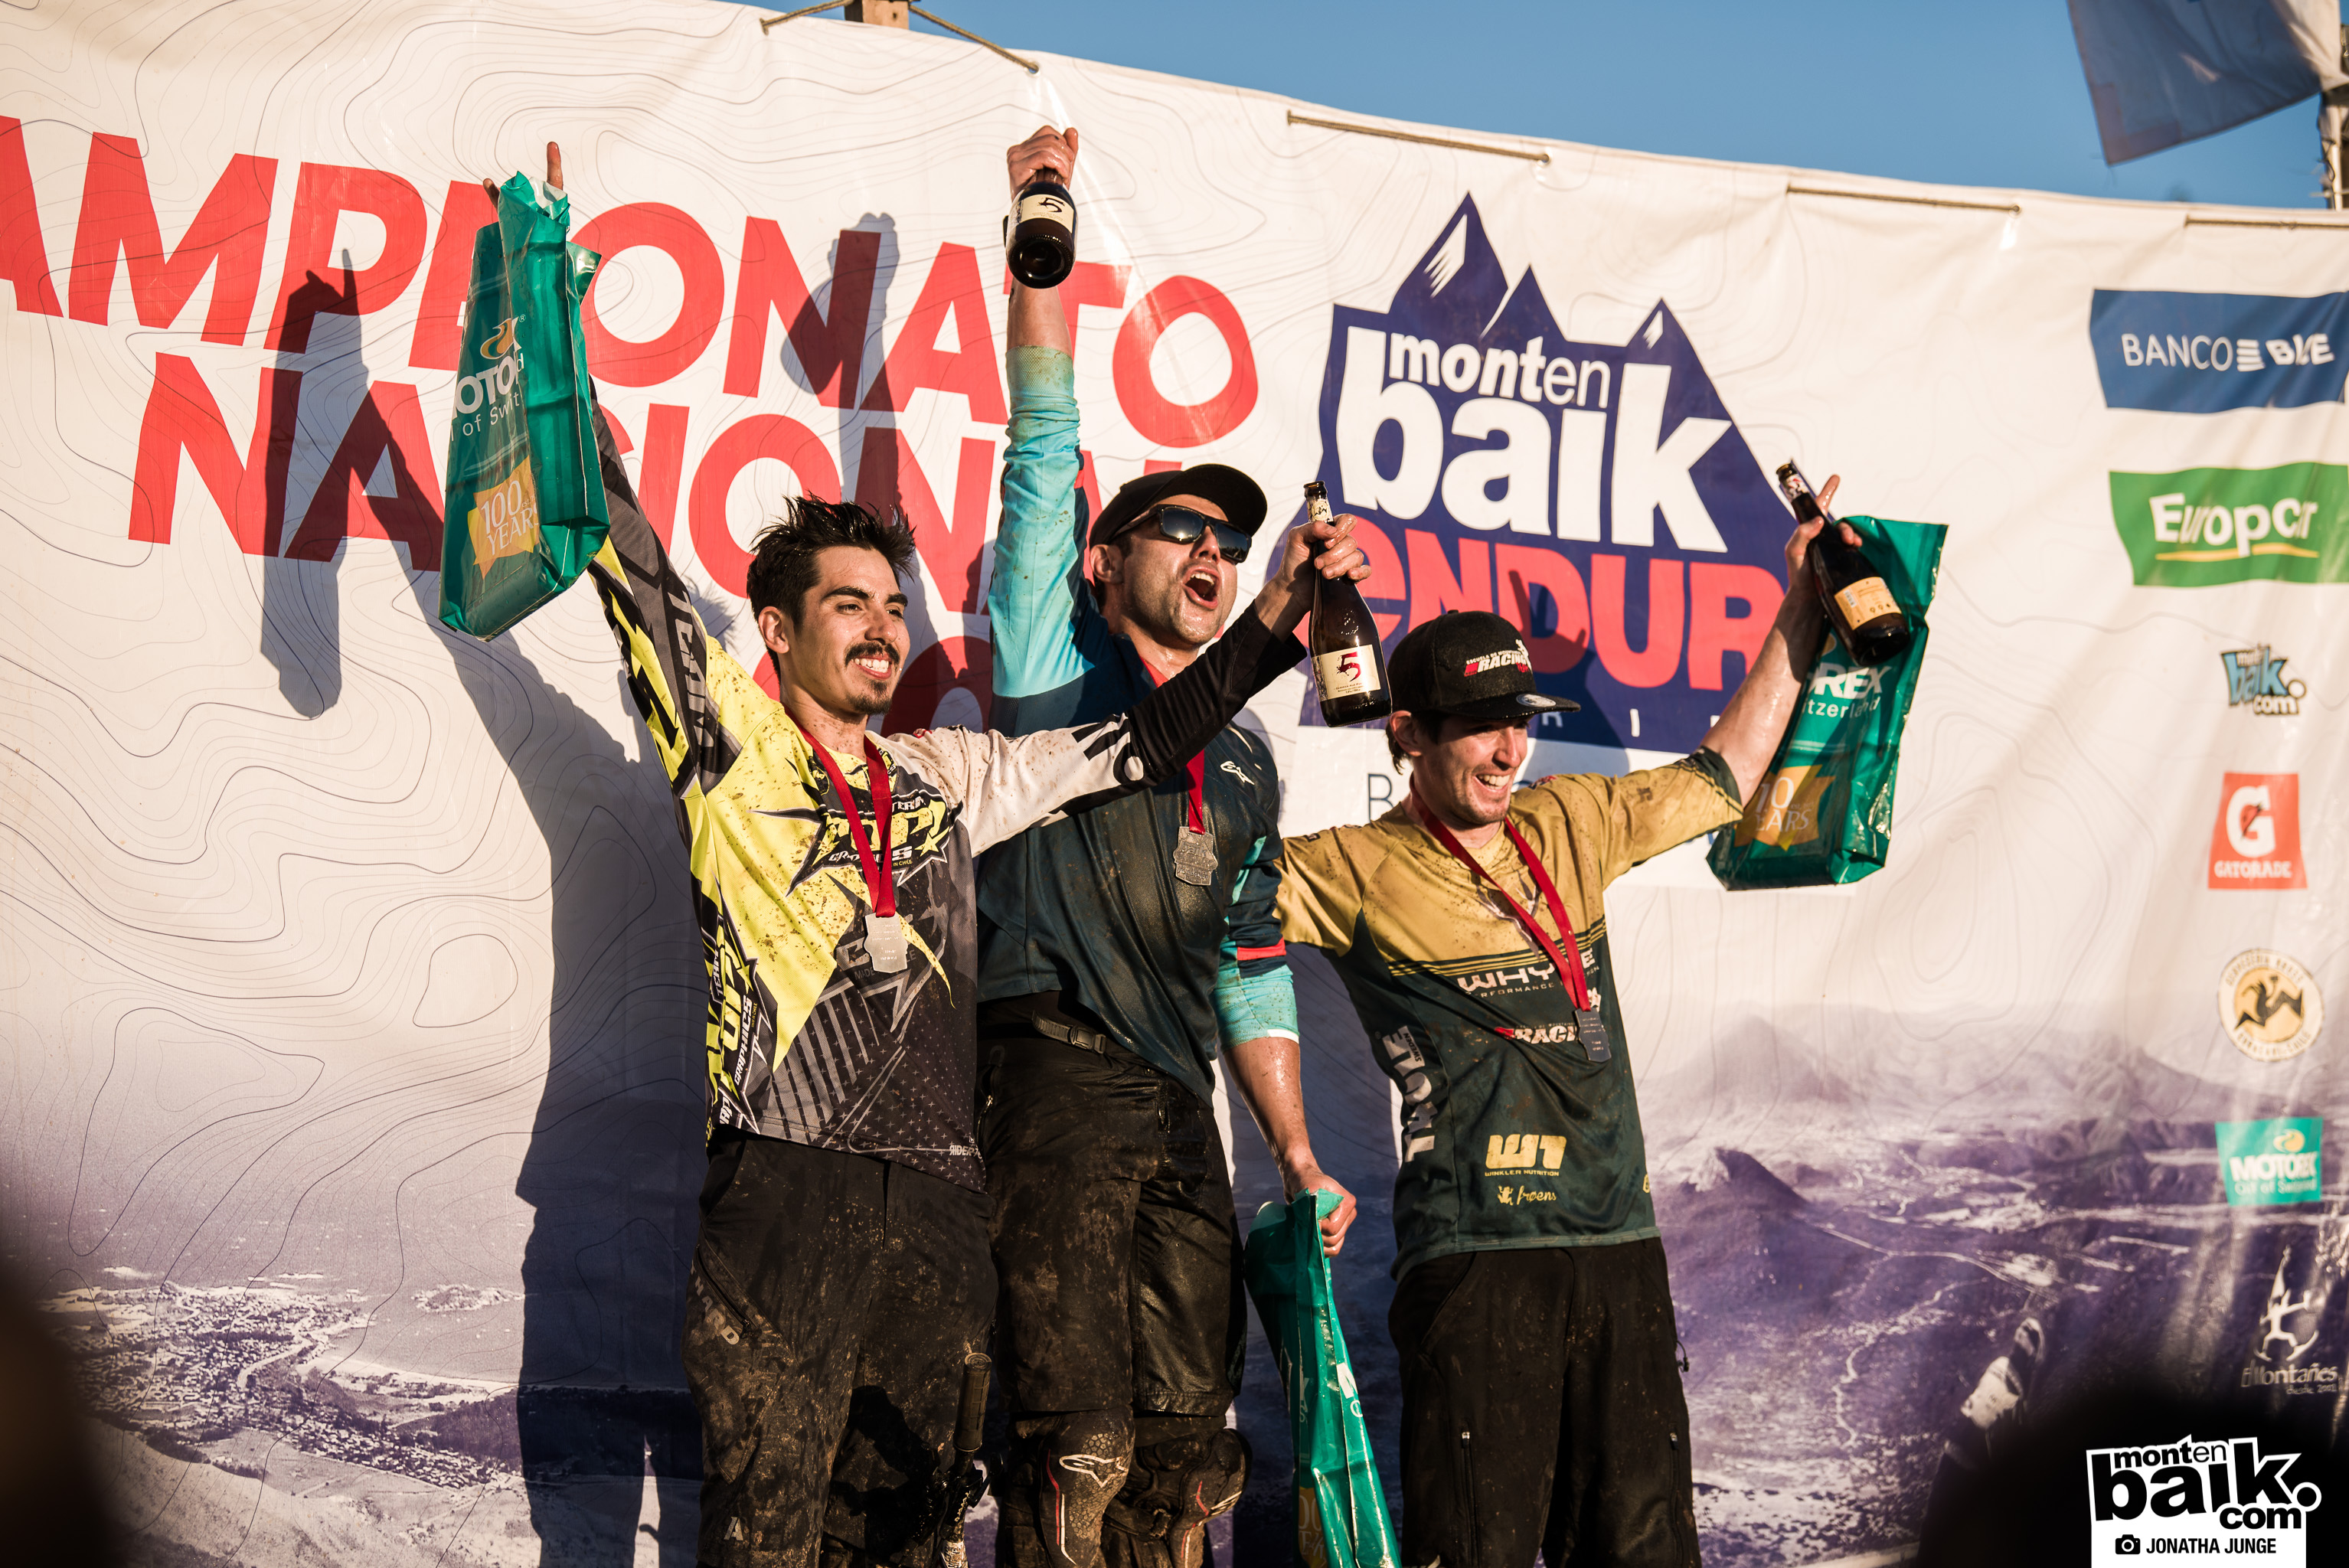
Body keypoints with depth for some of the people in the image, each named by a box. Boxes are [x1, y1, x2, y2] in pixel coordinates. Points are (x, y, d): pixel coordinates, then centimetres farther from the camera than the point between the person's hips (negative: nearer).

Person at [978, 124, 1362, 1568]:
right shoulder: (1057, 676, 7)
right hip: (1056, 1083, -5)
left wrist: (1301, 1156, 15)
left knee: (1189, 1440, 2)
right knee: (1078, 1441, -11)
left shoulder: (1245, 769, 21)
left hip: (1185, 1115, 6)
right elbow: (1045, 448, 1)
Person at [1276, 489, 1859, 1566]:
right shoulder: (1360, 871, 0)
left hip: (1621, 1243, 5)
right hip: (1475, 1254, -5)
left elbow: (1724, 775, 28)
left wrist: (1800, 607, 28)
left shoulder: (1569, 823, 16)